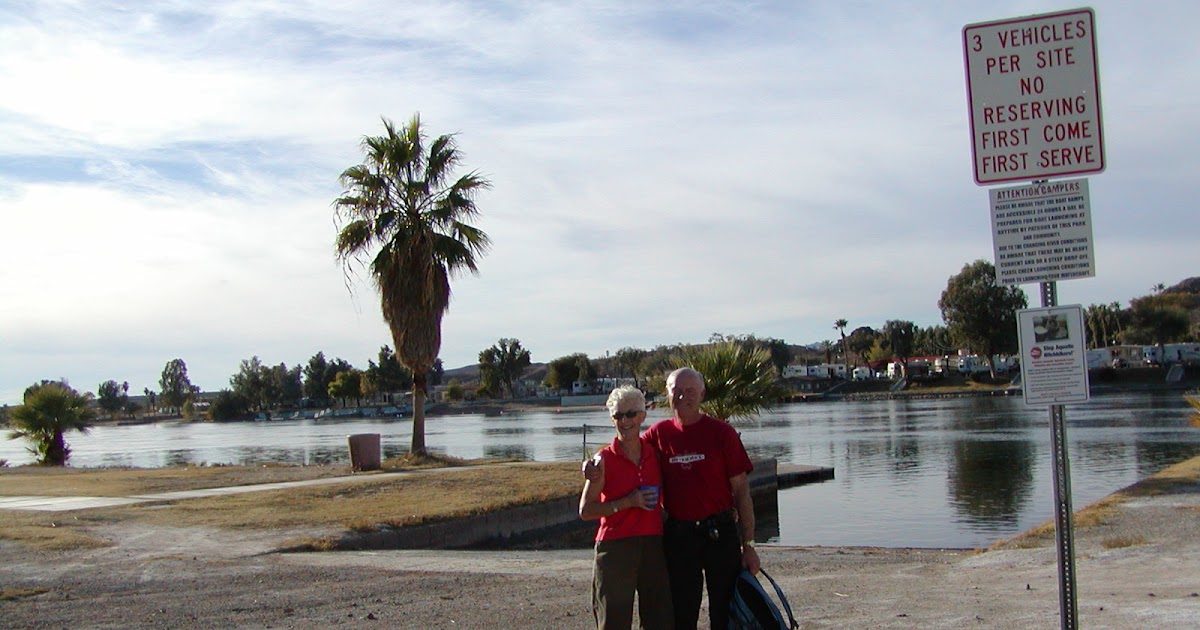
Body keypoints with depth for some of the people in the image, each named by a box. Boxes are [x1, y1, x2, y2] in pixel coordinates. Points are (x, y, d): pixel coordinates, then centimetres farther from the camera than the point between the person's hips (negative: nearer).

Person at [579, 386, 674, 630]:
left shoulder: (654, 452, 8)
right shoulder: (605, 459, -4)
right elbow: (585, 510, -7)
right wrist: (627, 503, -14)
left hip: (653, 546, 4)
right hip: (615, 548, -4)